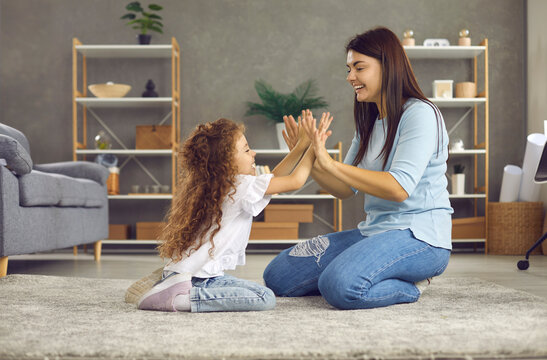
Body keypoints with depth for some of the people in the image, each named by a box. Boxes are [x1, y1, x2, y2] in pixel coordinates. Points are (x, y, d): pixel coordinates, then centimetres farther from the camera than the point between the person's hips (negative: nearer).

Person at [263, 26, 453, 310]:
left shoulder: (419, 114, -11)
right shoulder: (369, 123, 16)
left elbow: (399, 188, -23)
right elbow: (346, 190, 13)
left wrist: (329, 163, -23)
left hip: (419, 236, -9)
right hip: (373, 231, 9)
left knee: (340, 286, -35)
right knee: (277, 276, -1)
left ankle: (409, 286, -4)